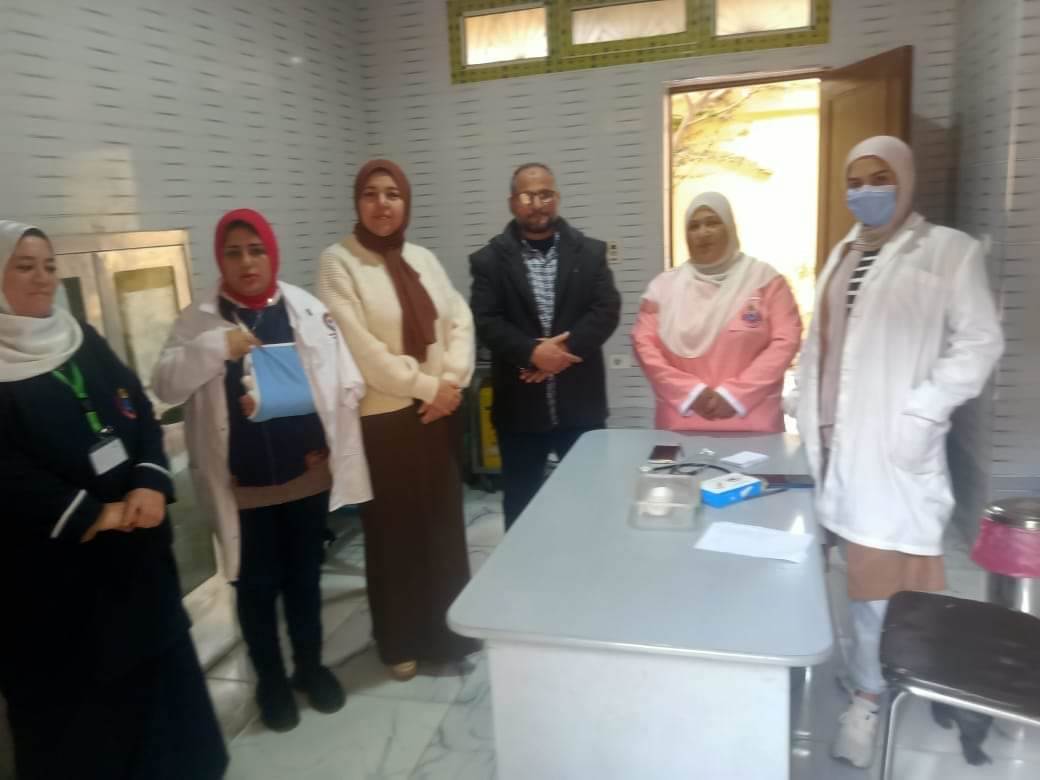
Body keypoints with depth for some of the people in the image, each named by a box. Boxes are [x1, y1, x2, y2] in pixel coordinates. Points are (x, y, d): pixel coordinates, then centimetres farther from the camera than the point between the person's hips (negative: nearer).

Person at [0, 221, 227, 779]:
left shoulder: (85, 340, 9)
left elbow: (141, 413, 4)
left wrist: (151, 484, -13)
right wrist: (89, 514, -17)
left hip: (134, 538, 5)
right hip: (54, 558, -5)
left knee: (153, 655, 14)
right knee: (73, 685, 8)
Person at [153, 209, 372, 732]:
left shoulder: (307, 310, -1)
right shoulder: (199, 319, -1)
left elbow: (348, 382, 0)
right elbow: (165, 386, -10)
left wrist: (327, 439, -7)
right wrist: (214, 347, -22)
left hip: (308, 474, 1)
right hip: (243, 486, -1)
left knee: (304, 576, 17)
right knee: (257, 585, 13)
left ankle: (309, 666, 38)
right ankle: (270, 680, 33)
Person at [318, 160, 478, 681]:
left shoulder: (422, 259, 10)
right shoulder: (338, 263, -7)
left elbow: (460, 321, 6)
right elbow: (360, 348, -16)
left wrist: (452, 382, -9)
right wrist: (426, 386, -14)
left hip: (438, 412, 5)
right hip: (382, 419, -5)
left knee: (445, 524, 13)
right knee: (394, 532, 7)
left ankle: (448, 630, 32)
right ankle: (400, 641, 27)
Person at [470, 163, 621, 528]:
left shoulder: (590, 252, 7)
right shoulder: (490, 259, 3)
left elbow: (607, 310, -4)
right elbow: (485, 321, -7)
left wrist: (564, 350, -17)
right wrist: (533, 352, -22)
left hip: (580, 402, 1)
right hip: (520, 404, -1)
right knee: (521, 504, 11)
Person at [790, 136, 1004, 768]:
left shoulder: (949, 250, -2)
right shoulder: (843, 254, 17)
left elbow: (980, 341, -8)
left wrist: (922, 413, -16)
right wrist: (807, 409, 11)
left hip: (892, 444, -5)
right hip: (833, 438, 6)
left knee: (885, 573, -3)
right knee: (860, 567, 11)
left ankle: (870, 695, 12)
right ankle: (872, 681, 24)